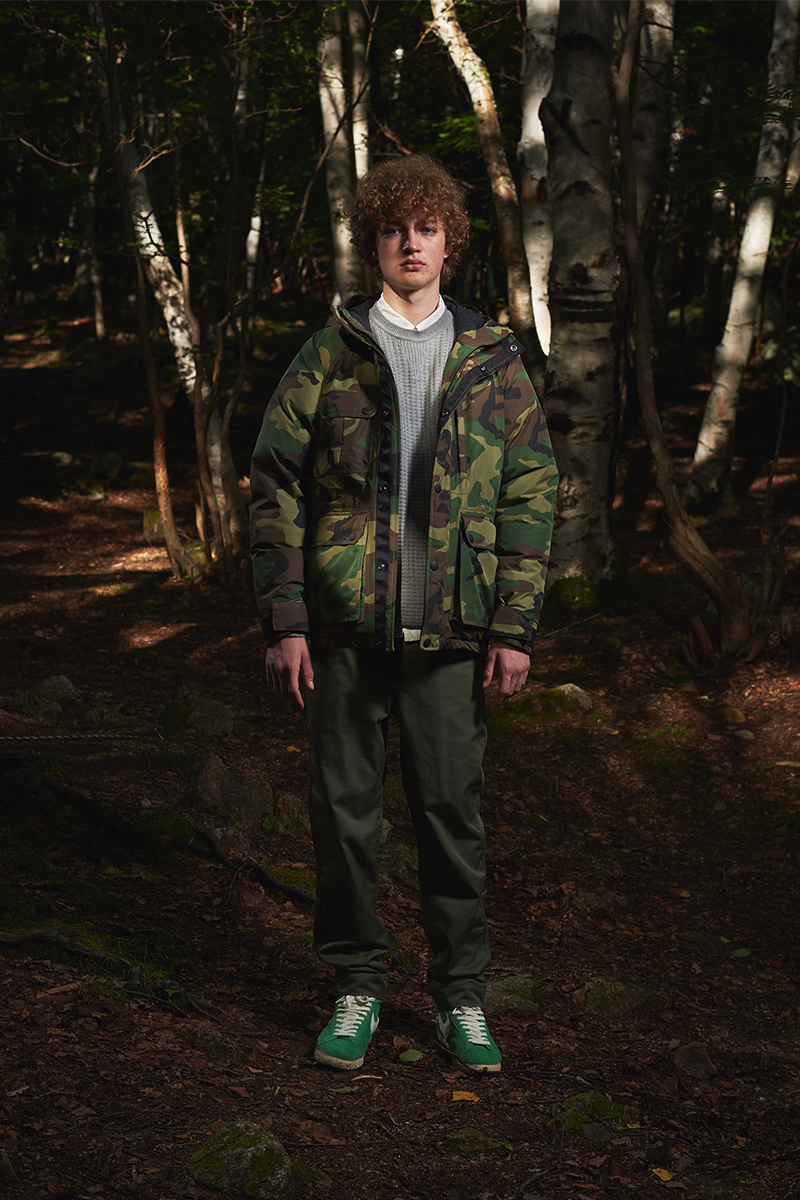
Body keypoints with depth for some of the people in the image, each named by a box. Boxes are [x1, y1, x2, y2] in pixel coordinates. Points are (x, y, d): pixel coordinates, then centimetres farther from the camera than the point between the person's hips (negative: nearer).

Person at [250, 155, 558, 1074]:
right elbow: (274, 487, 3)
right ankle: (357, 988, 21)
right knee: (345, 810, 6)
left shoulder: (494, 361, 7)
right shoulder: (329, 356, 5)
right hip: (345, 626, 0)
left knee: (453, 811, 4)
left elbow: (530, 497, 6)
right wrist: (284, 621, -4)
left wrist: (516, 626, -1)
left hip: (451, 628, 0)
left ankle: (462, 997, 18)